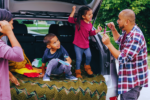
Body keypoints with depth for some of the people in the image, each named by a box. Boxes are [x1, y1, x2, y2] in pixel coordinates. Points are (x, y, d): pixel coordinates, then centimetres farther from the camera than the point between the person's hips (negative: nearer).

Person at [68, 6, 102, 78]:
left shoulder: (90, 25, 2)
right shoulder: (78, 21, -12)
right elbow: (70, 20, -22)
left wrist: (97, 31, -1)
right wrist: (73, 11, -25)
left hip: (86, 44, 4)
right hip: (78, 44, -4)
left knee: (89, 56, 1)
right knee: (79, 58, -1)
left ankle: (87, 67, 32)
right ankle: (78, 71, 20)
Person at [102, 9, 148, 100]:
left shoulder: (135, 37, -28)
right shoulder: (127, 32, 4)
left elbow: (122, 58, -28)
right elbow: (119, 40, 29)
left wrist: (108, 44, -25)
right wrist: (113, 30, 12)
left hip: (133, 80, -10)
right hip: (127, 76, 10)